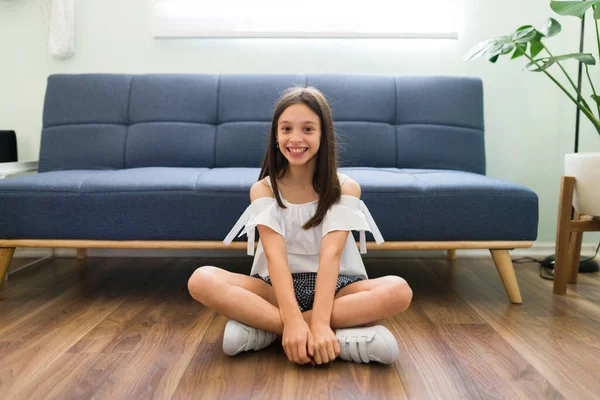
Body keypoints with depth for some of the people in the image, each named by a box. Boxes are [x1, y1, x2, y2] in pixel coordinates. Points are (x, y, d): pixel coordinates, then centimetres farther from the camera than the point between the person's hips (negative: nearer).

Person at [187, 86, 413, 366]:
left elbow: (330, 254, -18)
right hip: (277, 287, 0)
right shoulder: (263, 189, -3)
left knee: (399, 290, -29)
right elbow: (275, 255, -17)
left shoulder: (346, 188, -5)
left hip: (334, 286, 0)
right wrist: (292, 320, -32)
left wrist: (319, 322, -32)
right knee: (202, 280, -26)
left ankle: (263, 326, -25)